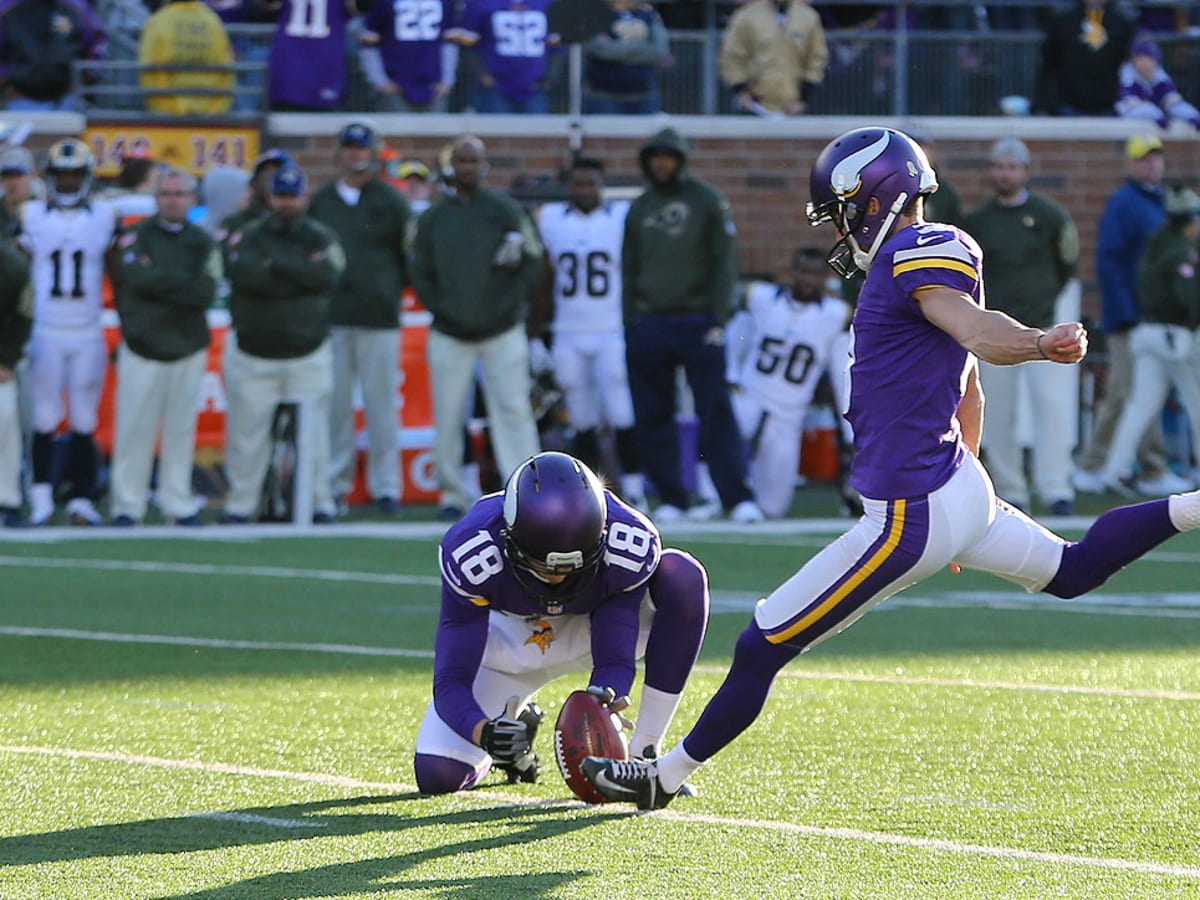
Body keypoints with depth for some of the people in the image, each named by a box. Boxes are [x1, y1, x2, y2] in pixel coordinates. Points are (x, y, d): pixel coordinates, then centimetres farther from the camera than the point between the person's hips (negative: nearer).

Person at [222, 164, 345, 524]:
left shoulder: (321, 238, 6)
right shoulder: (248, 236, 4)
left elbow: (327, 275, -14)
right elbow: (245, 274, -17)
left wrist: (275, 263, -13)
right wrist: (301, 276, -15)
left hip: (308, 355, 0)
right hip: (253, 355, 0)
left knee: (312, 432, -1)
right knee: (246, 433, 0)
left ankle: (319, 504, 6)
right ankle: (240, 504, 8)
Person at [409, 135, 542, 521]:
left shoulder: (505, 211, 3)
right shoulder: (433, 218, 8)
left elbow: (532, 264, 3)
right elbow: (420, 273, 8)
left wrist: (507, 308, -7)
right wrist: (442, 311, -5)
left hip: (502, 332, -2)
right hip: (449, 335, 2)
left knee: (513, 410, -6)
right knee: (447, 418, 1)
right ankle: (451, 494, 9)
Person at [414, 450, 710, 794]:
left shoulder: (630, 543, -34)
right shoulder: (472, 551, -36)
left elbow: (613, 659, -29)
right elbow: (451, 681, -33)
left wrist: (604, 697, -53)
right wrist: (484, 732, -54)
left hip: (604, 625, 1)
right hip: (511, 633, 0)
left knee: (683, 576, -32)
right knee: (437, 775, -18)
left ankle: (645, 755, -21)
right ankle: (513, 722, 19)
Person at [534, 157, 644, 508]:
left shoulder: (624, 218, -1)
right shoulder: (549, 220, 7)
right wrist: (535, 339, 10)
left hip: (614, 334, -3)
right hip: (568, 337, 3)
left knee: (623, 420, -9)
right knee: (584, 425, 5)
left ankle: (634, 492, -5)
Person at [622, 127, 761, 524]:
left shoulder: (707, 200, 1)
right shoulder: (639, 209, 13)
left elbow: (724, 261, -2)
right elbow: (629, 270, 16)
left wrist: (718, 319, -9)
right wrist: (629, 325, 8)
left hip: (697, 323, -4)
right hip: (649, 324, 4)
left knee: (716, 413, -9)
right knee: (653, 417, 3)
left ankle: (738, 498, -12)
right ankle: (670, 499, 10)